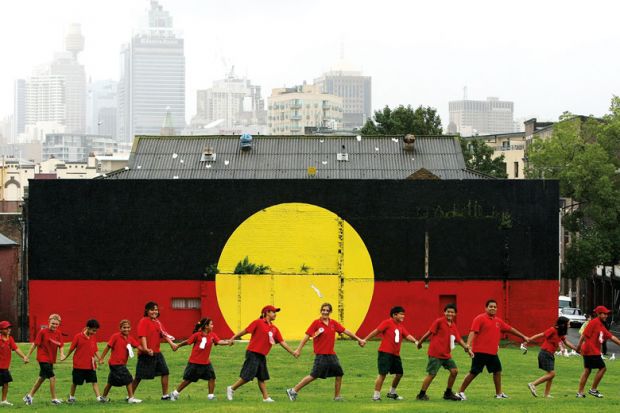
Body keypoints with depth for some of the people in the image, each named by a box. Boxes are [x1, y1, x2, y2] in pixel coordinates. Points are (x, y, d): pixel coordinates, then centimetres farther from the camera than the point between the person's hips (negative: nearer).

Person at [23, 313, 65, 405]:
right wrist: (27, 356, -6)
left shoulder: (58, 333, 4)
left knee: (42, 378, 16)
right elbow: (35, 344, -8)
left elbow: (60, 345, 2)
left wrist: (62, 353, -19)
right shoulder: (42, 332, -11)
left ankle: (30, 395, 29)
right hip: (43, 358, -7)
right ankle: (54, 399, -3)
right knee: (52, 377, -12)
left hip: (51, 359, 7)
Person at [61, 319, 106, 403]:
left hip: (90, 365, 4)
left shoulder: (93, 338, 5)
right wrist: (66, 357, 9)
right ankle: (71, 397, 26)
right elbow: (72, 348, -2)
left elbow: (95, 350, 10)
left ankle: (99, 397, -9)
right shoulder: (78, 337, -11)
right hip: (79, 365, -4)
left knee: (94, 381, -4)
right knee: (75, 382, 9)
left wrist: (100, 359, -4)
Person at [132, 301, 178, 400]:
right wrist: (146, 349, -32)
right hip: (146, 354, -7)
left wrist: (171, 343, -8)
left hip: (157, 352, 7)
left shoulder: (157, 322, 12)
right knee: (139, 376, -1)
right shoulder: (144, 321, -11)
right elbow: (142, 336, -21)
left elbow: (164, 334, 8)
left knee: (165, 372, 5)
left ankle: (165, 395, 14)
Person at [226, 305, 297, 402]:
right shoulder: (258, 323, -6)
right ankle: (231, 388, 5)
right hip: (253, 353, -7)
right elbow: (245, 331, -6)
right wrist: (234, 338, -10)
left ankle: (266, 397, 8)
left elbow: (282, 342, 15)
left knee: (262, 378, 7)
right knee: (247, 376, -8)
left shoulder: (274, 328, 13)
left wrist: (293, 353, 12)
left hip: (262, 355, 7)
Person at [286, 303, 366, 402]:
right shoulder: (316, 323, -7)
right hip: (321, 355, -6)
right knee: (314, 376, -10)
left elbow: (346, 331, 14)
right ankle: (293, 391, -4)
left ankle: (337, 396, 19)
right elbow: (307, 336, -9)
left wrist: (359, 339, 17)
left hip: (331, 354, 6)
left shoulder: (333, 323, 7)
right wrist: (299, 349, -14)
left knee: (339, 374, 6)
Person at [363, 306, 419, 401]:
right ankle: (376, 395, -5)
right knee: (383, 374, -10)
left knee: (399, 373, 12)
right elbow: (376, 331, -11)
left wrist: (415, 341, -13)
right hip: (385, 353, -8)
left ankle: (392, 393, 31)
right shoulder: (387, 323, -7)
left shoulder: (401, 326, 14)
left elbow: (407, 335, 6)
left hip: (396, 354, 8)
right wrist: (365, 340, -14)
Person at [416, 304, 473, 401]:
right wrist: (420, 343, -6)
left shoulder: (453, 325, 10)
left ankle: (448, 393, 16)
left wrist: (467, 348, 1)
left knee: (454, 371, 2)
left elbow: (459, 339, 12)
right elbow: (429, 333, -9)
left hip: (446, 354, 7)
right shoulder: (439, 322, -10)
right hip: (435, 353, -7)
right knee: (432, 374, -7)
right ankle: (421, 394, 4)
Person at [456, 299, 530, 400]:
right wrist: (468, 345, -30)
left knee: (497, 370, 13)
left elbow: (510, 329, 25)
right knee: (474, 372, -8)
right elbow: (473, 332, -17)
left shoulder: (498, 321, 15)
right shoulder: (480, 319, -7)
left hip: (492, 353, 7)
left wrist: (523, 336, 30)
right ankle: (460, 392, -1)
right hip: (480, 352, -7)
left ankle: (499, 393, 27)